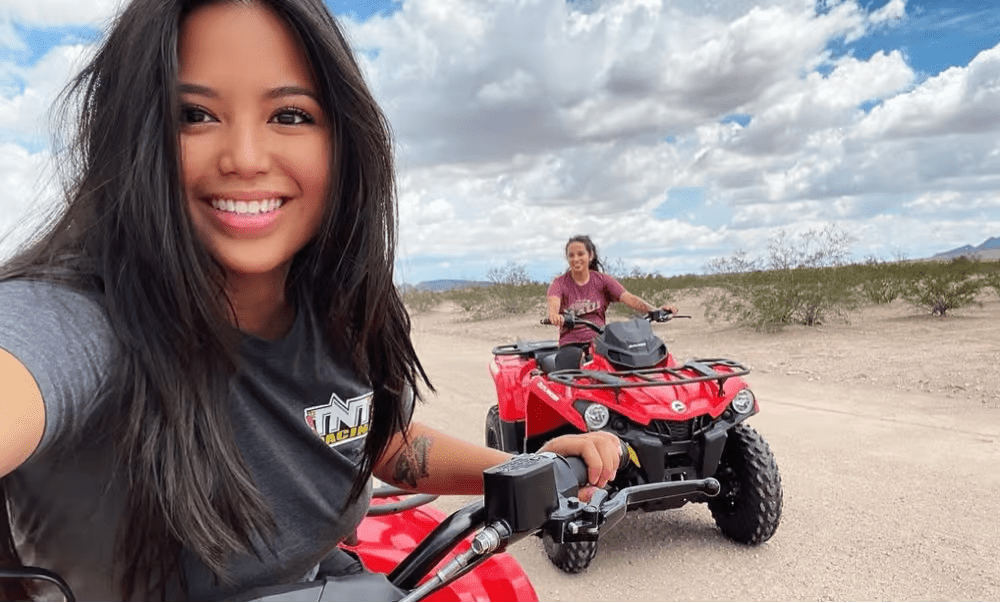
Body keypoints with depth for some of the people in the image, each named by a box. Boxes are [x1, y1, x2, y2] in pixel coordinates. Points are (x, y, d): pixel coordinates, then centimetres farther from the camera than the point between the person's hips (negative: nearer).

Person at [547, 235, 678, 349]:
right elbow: (553, 302, -17)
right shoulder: (560, 283, 4)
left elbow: (628, 298, -4)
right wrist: (554, 315, -43)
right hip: (571, 343, -1)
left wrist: (656, 310, -22)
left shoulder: (603, 280, 9)